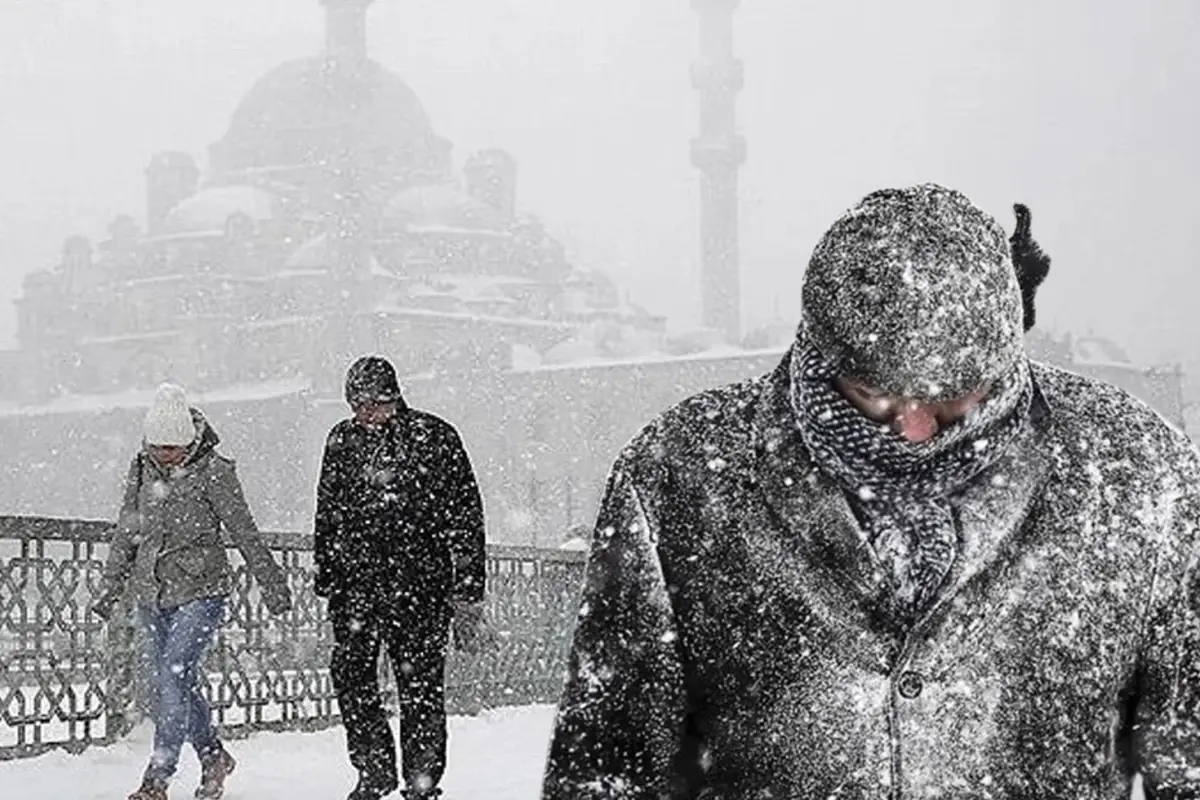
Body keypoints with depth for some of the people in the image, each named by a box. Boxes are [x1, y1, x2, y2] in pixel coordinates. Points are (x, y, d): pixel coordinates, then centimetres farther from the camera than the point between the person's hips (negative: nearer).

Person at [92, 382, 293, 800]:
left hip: (200, 593, -6)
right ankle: (213, 756, 30)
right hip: (151, 594, 6)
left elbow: (244, 533, -6)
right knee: (183, 684, 11)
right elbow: (126, 533, 13)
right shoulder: (142, 470, 3)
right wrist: (111, 587, 11)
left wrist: (272, 584, -2)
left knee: (173, 678, -15)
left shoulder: (213, 471, -12)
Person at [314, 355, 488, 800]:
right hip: (356, 582, 4)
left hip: (421, 584, -3)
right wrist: (326, 577, 15)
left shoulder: (435, 439, -2)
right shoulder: (343, 441, 10)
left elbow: (465, 519, -1)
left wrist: (468, 595, -5)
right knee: (349, 673, -3)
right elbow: (327, 516, 20)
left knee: (420, 683, -2)